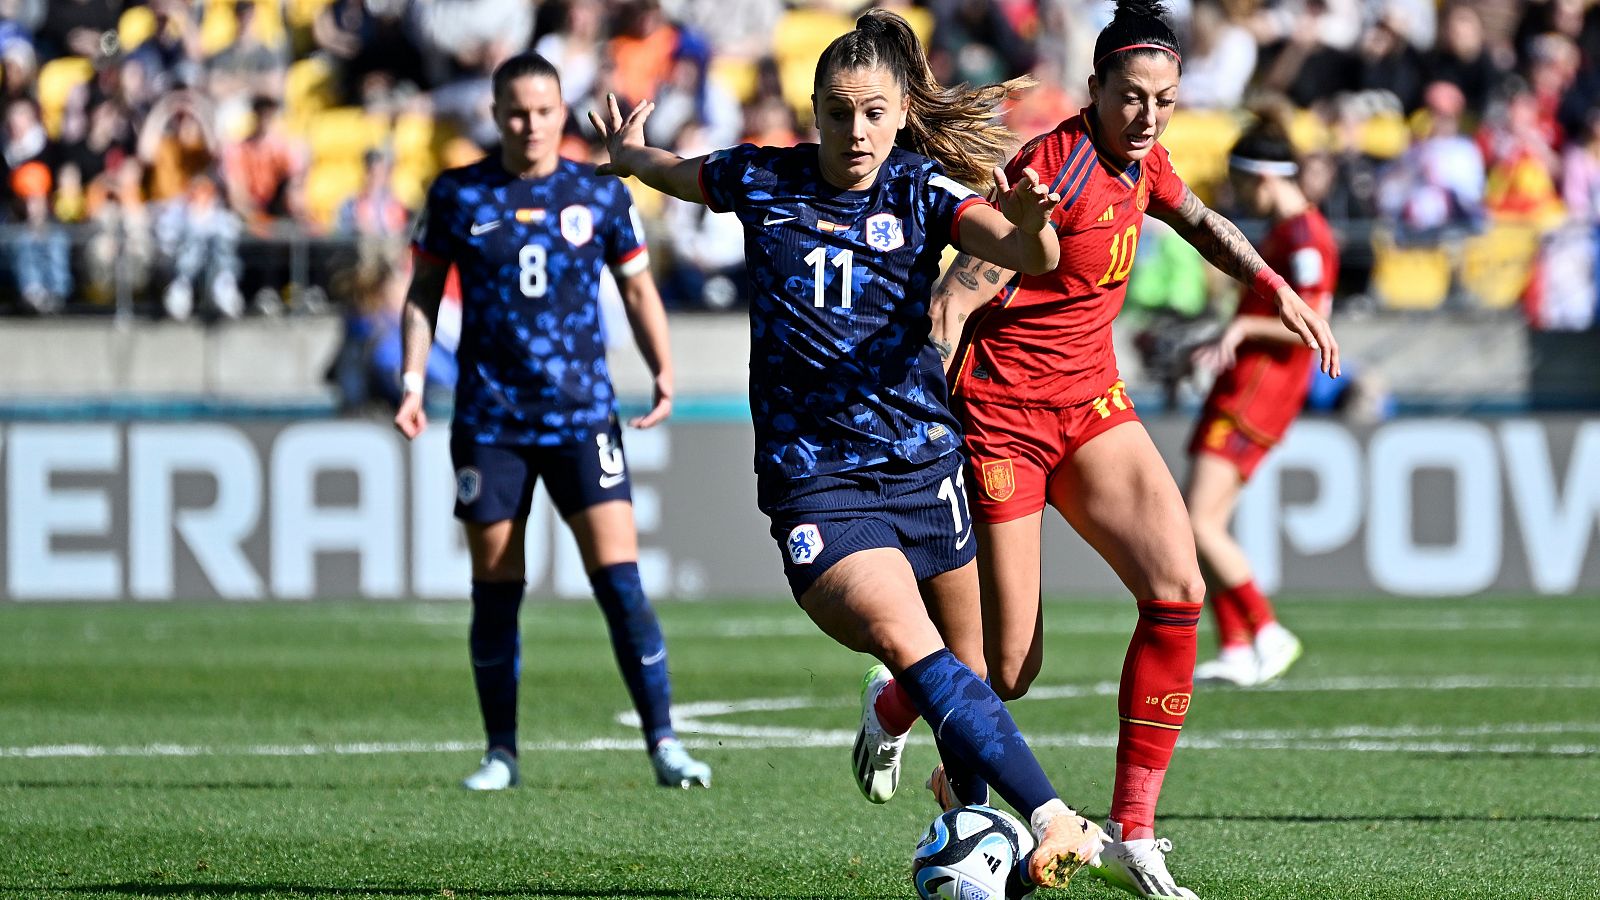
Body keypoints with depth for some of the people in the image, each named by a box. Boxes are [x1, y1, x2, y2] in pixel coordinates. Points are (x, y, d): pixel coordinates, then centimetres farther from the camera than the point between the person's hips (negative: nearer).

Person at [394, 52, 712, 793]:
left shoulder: (602, 196, 4)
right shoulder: (458, 196, 3)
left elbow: (637, 287, 11)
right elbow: (423, 291, 10)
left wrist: (663, 374, -2)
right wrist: (413, 383, -1)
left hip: (583, 416, -1)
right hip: (489, 419, 1)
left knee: (619, 577, -10)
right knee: (495, 587, 3)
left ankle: (663, 742, -7)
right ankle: (501, 753, 13)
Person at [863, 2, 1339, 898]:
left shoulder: (1142, 162, 3)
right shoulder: (1057, 166, -21)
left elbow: (1199, 221, 29)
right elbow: (954, 300, -24)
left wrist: (1280, 291, 22)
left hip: (1092, 403, 7)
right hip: (1004, 412, -7)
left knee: (1178, 588, -15)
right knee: (1010, 670, -5)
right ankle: (890, 713, 33)